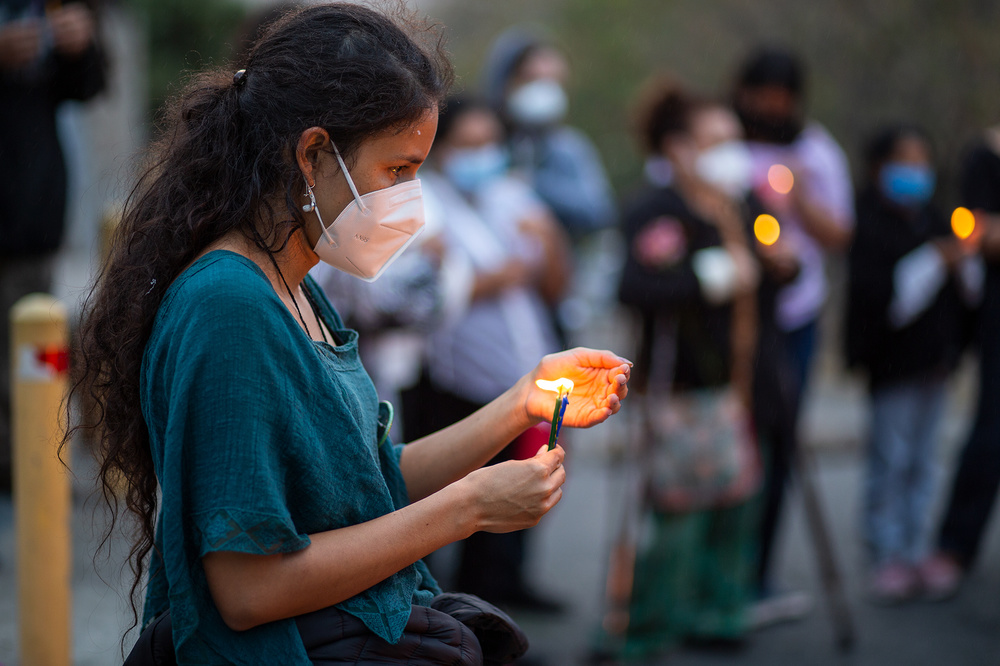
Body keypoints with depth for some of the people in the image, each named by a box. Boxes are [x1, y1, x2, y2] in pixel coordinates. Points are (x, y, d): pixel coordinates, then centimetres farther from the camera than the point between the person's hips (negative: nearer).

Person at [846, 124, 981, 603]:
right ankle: (887, 557, 5)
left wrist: (965, 261, -6)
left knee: (922, 460, 13)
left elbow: (966, 289, 15)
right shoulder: (868, 226, -12)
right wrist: (933, 261, -23)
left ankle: (914, 552, 21)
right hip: (894, 360, -7)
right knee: (890, 460, -4)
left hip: (933, 359, 7)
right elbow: (875, 293, -23)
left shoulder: (931, 219, 12)